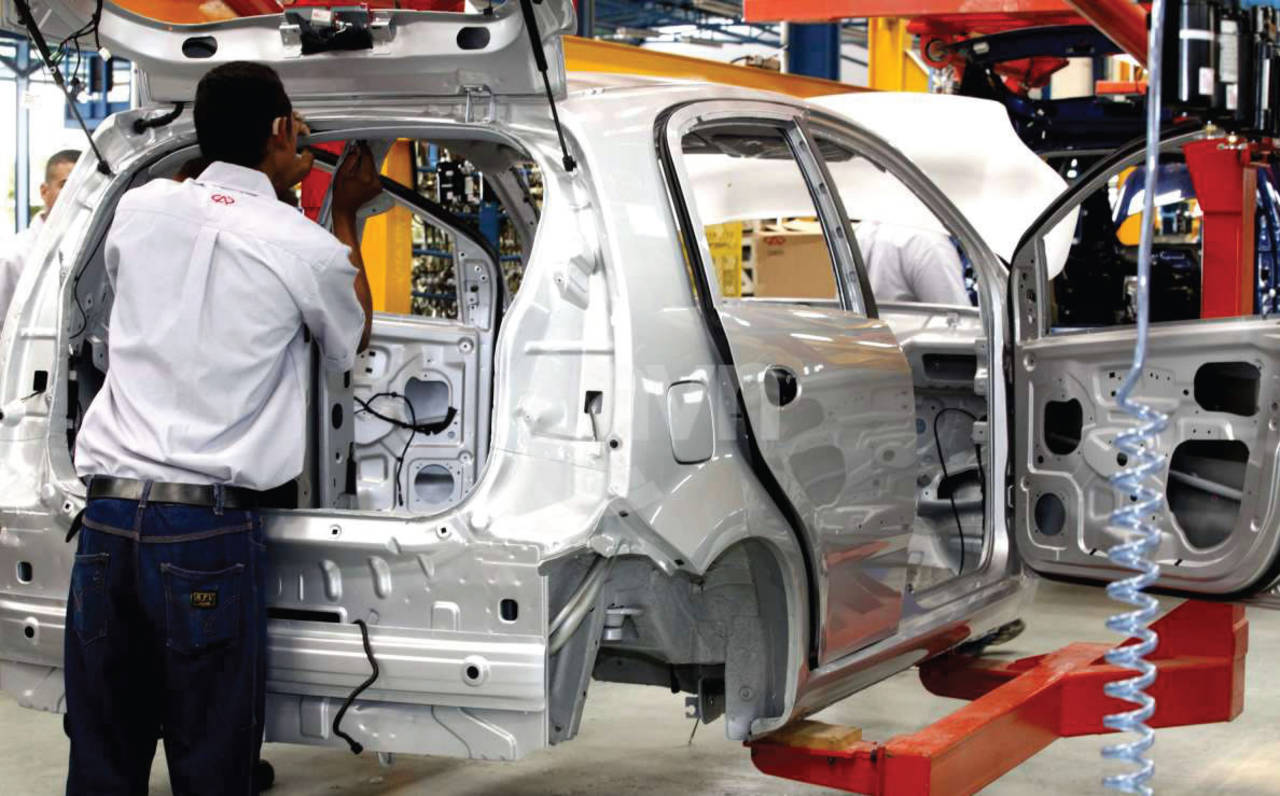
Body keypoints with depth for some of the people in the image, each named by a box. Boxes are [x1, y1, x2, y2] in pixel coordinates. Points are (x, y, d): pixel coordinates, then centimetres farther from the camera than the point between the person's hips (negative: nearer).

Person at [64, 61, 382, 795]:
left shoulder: (141, 207, 7)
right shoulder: (307, 249, -4)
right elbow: (353, 341, 18)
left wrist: (276, 186, 40)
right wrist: (345, 217, 28)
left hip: (107, 512, 4)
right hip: (208, 528, -4)